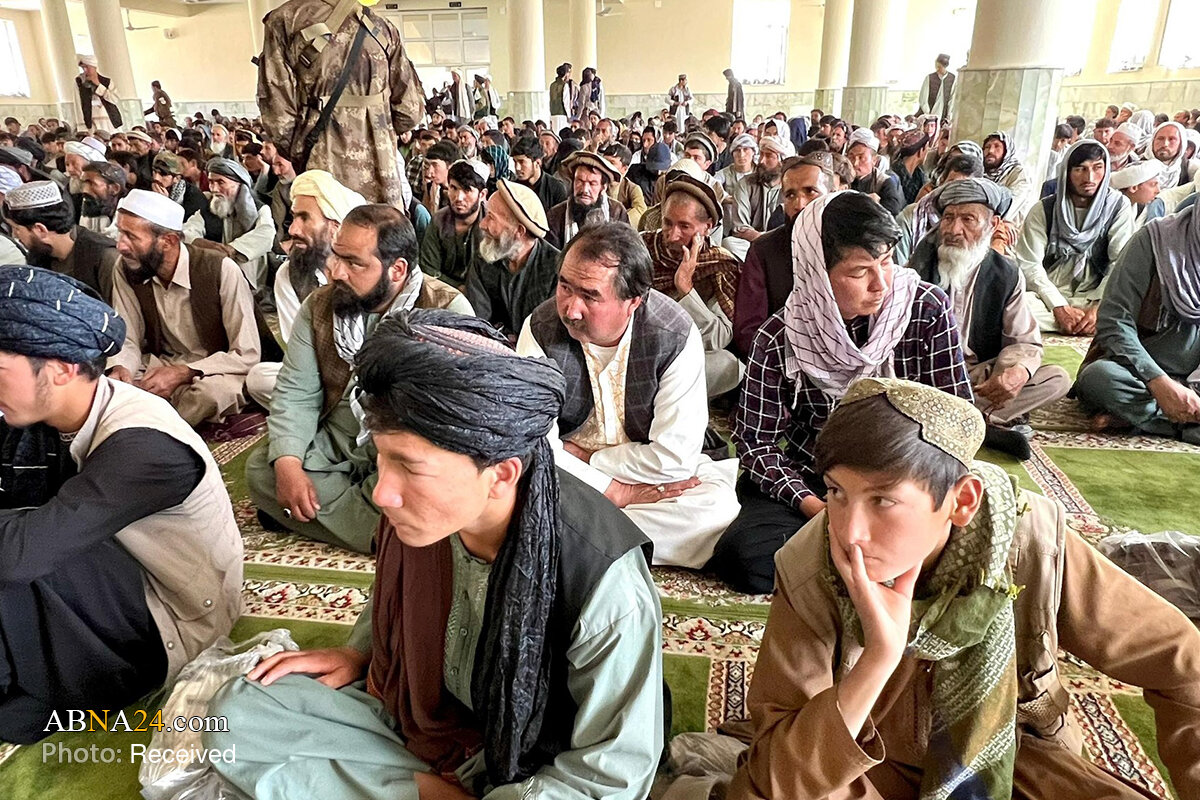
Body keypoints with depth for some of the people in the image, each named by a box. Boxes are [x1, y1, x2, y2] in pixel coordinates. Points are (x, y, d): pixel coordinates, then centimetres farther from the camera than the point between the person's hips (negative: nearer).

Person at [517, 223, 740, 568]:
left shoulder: (675, 335, -20)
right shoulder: (541, 328, -15)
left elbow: (674, 457, -20)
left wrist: (583, 456, -13)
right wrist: (615, 492, -21)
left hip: (653, 481, 1)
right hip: (565, 475, 0)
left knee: (718, 508, -29)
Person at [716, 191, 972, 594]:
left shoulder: (928, 311, -9)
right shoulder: (779, 338, -10)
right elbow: (756, 439, -7)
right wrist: (811, 505, -21)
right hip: (811, 483, 0)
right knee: (744, 556, -26)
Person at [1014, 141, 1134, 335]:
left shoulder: (1118, 206, 2)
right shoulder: (1043, 210, 0)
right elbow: (1029, 264, -8)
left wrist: (1098, 308, -18)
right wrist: (1060, 308, -18)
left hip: (1094, 298, 0)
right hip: (1049, 296, 0)